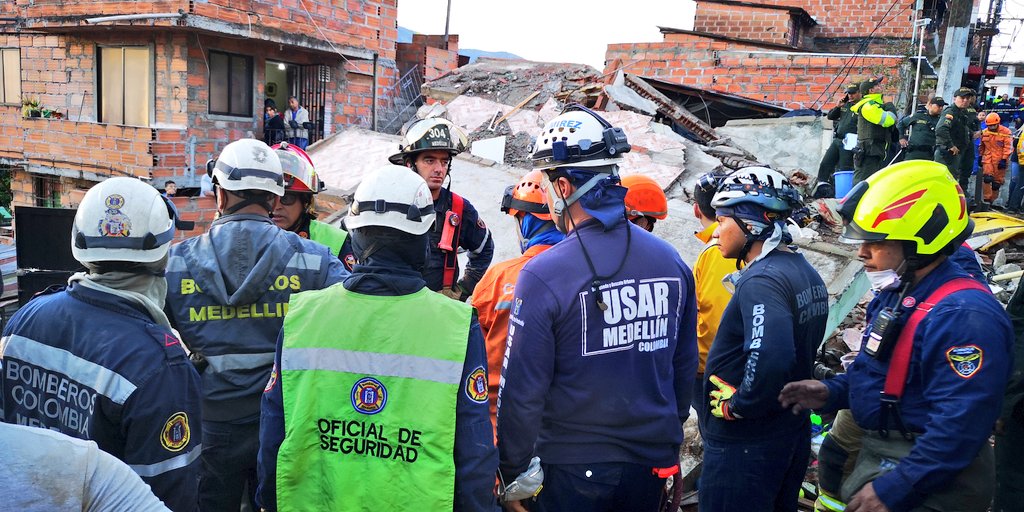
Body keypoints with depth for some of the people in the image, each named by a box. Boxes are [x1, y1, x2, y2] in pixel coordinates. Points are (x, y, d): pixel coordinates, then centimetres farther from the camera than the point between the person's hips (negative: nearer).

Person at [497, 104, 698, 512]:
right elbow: (684, 366, 6)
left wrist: (512, 474, -5)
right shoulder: (672, 262, -4)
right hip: (654, 462, 5)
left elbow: (522, 389, -17)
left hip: (575, 468, -4)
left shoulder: (543, 274, -20)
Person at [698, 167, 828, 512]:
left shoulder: (761, 280, -23)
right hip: (793, 432, 10)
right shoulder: (805, 271, 8)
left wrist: (736, 406, -22)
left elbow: (769, 359, -37)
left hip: (745, 445, -10)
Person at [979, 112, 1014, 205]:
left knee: (997, 182, 6)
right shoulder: (984, 132, 6)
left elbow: (1008, 147, -9)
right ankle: (987, 199, -8)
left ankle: (992, 200, 17)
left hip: (1000, 161, -2)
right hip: (987, 159, 2)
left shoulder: (1006, 132, -7)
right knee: (987, 178, -14)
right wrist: (980, 157, 18)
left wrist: (1004, 159, -15)